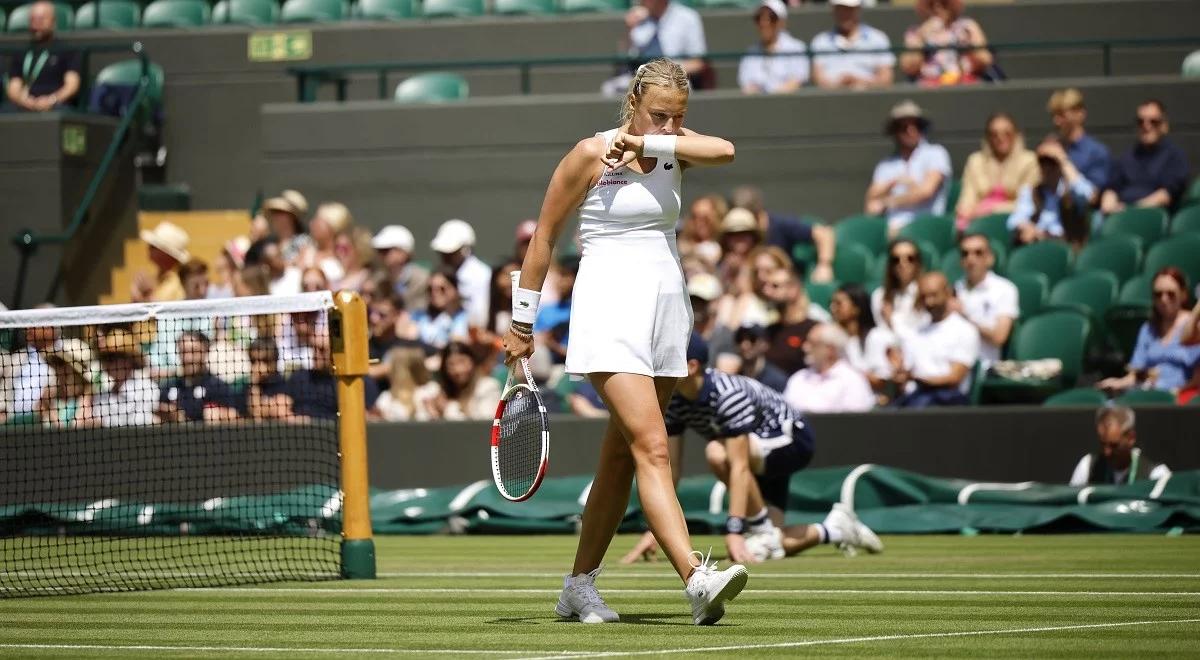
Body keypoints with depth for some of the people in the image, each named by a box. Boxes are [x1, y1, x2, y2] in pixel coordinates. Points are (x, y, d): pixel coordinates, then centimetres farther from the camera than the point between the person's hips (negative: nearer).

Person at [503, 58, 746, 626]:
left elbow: (724, 150, -15)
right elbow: (543, 237, 1)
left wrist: (645, 143, -18)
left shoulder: (674, 149, 8)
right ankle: (697, 580, -31)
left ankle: (579, 586, 20)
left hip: (666, 311, 6)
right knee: (652, 448, -18)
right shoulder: (590, 154, -6)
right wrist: (521, 323, 2)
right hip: (610, 311, -6)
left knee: (621, 456, 10)